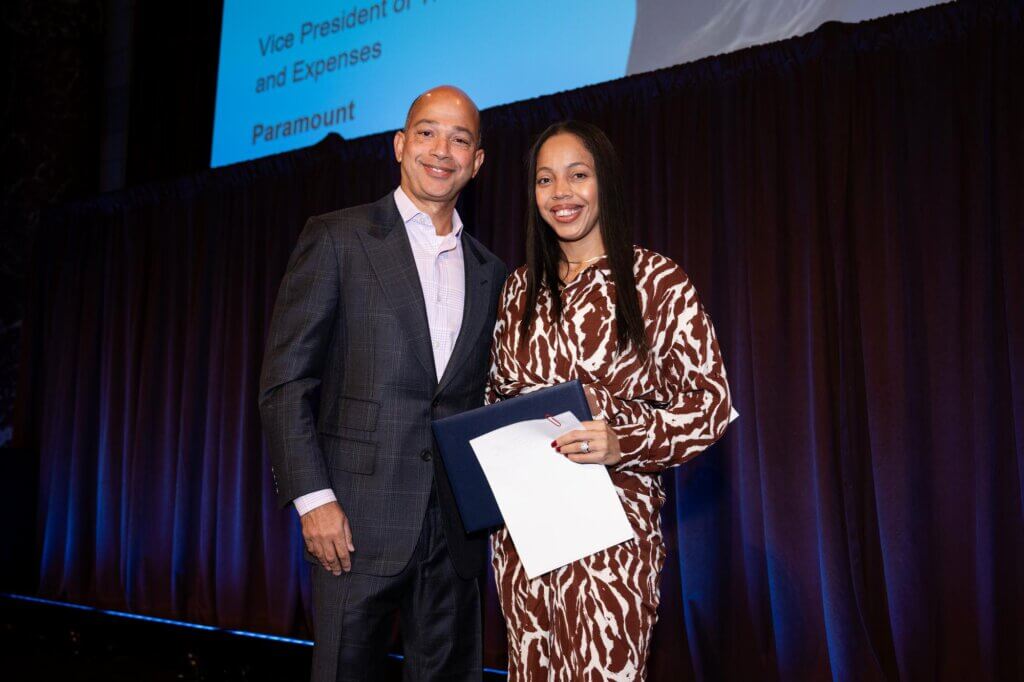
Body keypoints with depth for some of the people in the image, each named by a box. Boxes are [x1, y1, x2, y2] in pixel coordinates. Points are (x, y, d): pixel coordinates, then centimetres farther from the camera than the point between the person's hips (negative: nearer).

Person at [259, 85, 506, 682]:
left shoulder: (491, 272, 13)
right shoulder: (337, 239, 0)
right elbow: (285, 379, -5)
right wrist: (314, 498, -12)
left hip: (456, 534, 4)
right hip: (358, 522, -4)